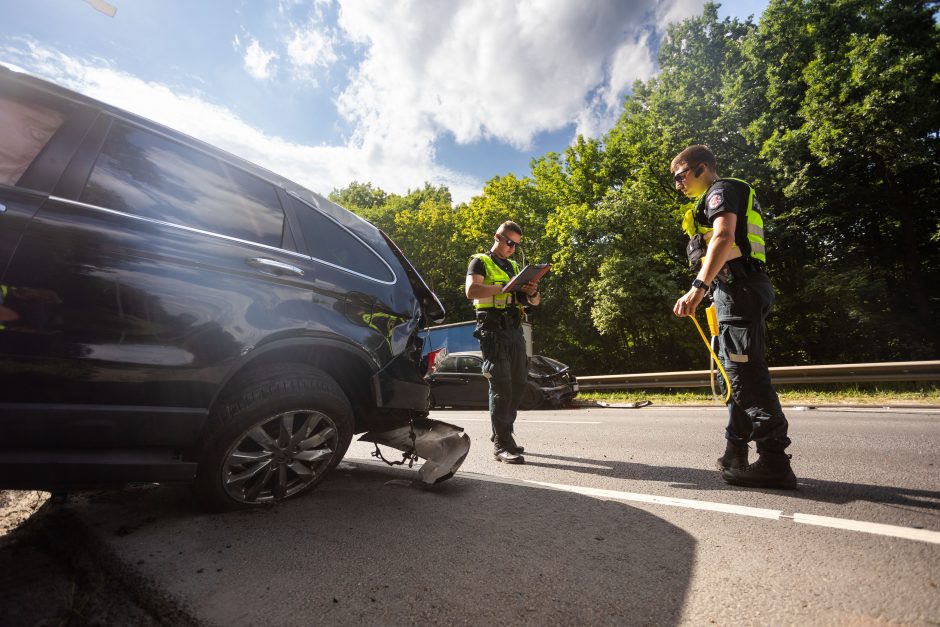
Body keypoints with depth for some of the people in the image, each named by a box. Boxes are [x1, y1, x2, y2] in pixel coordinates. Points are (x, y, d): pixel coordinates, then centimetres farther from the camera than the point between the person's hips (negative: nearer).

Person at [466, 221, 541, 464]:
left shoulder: (515, 267, 23)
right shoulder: (481, 262, 4)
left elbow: (535, 301, 21)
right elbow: (471, 291, -16)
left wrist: (532, 292, -4)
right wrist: (506, 287, -22)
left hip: (515, 330, 7)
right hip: (493, 330, -7)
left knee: (518, 384, 9)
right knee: (501, 385, -10)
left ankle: (503, 434, 24)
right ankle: (502, 445, -3)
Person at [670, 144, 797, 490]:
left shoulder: (722, 190, -1)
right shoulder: (724, 197, 30)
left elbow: (724, 238, -20)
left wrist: (699, 287, -32)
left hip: (737, 288, -10)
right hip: (736, 291, 10)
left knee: (746, 374, -11)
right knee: (736, 372, 12)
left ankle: (774, 462, -6)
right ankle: (736, 454, 21)